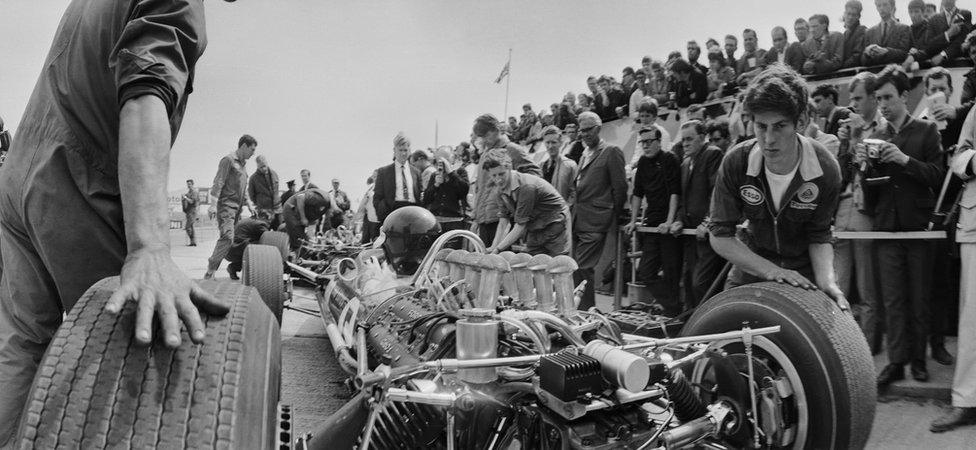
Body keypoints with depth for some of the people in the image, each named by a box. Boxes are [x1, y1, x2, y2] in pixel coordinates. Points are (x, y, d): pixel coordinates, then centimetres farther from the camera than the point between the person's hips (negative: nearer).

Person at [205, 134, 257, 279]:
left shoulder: (242, 164, 21)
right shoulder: (228, 160, -5)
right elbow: (218, 183, -13)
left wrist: (248, 205, 30)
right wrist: (213, 203, -22)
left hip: (237, 208, 9)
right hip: (226, 205, -9)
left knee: (237, 239, 4)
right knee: (227, 237, -20)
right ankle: (210, 271, -18)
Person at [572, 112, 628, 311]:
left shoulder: (611, 152, -4)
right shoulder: (585, 153, 20)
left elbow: (620, 187, -7)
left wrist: (613, 216, -4)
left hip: (594, 222, -8)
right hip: (578, 220, 8)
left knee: (583, 267, -11)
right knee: (576, 268, 8)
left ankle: (587, 310, -1)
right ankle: (580, 309, 17)